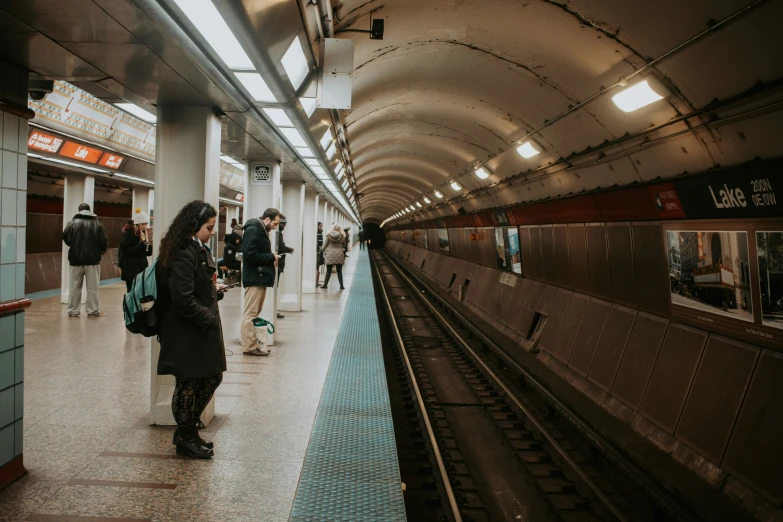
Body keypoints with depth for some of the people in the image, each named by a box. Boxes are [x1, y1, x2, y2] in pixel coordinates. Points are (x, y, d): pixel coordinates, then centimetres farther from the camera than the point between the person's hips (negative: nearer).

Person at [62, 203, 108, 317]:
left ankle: (73, 310, 12)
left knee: (75, 286, 9)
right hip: (92, 259, -1)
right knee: (92, 286, 4)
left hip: (76, 259, 1)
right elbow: (104, 241, -4)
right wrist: (101, 252, 16)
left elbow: (66, 238, -1)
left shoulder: (72, 223, 0)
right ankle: (93, 310, 4)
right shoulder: (97, 223, -1)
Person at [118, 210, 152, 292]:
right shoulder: (127, 234, -5)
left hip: (142, 268, 5)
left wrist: (147, 242, -7)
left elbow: (149, 253, 12)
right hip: (130, 270, -5)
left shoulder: (143, 233, 11)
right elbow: (127, 251, -14)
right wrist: (142, 243, -17)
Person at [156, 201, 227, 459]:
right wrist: (209, 320, -15)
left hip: (204, 331, 10)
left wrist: (215, 291, 4)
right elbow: (183, 300, -24)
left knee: (213, 377, 16)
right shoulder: (183, 255, -19)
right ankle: (185, 438, 23)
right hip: (187, 333, -10)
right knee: (188, 383, 5)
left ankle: (188, 430, 31)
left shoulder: (199, 250, 12)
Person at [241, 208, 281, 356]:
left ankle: (253, 343, 20)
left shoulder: (262, 231, 17)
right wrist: (271, 258, -15)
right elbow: (250, 254, -23)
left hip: (260, 277, 10)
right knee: (250, 314, -5)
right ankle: (249, 347, -1)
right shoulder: (253, 230, -14)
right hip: (254, 278, -10)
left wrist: (271, 259, 2)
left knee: (255, 314, 14)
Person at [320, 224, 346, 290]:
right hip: (339, 255, 1)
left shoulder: (328, 236, -4)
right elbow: (344, 246, 9)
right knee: (339, 271, 6)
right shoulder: (342, 237, -1)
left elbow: (324, 246, 2)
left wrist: (321, 250, 21)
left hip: (330, 255, -1)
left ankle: (325, 284, 13)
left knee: (328, 271, 9)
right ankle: (341, 285, 4)